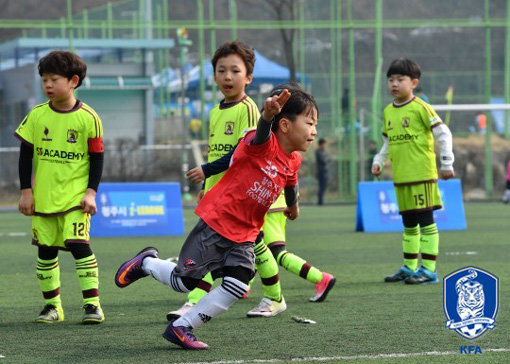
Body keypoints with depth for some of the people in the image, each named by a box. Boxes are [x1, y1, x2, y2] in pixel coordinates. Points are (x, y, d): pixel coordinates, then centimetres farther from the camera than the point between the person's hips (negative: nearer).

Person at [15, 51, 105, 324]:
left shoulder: (88, 118, -5)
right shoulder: (36, 116, 3)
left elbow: (97, 157, 0)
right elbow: (25, 155, 8)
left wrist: (91, 191, -6)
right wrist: (26, 190, 3)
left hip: (75, 196, -3)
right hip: (43, 196, 4)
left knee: (79, 245, -13)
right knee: (46, 251, 6)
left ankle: (92, 304, -8)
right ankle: (52, 305, 17)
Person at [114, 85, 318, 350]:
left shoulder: (293, 161, 5)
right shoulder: (263, 144, -19)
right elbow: (261, 133, -45)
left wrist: (293, 206, 49)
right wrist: (268, 114, -68)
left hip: (244, 236, 7)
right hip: (217, 221, -7)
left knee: (236, 289, -9)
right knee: (185, 282, 1)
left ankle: (181, 328, 3)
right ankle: (146, 262, 32)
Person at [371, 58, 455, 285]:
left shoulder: (420, 108, -9)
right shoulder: (388, 111, 12)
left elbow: (443, 134, -9)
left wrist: (447, 163, -10)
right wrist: (379, 161, 11)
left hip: (422, 175, -7)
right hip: (400, 177, 7)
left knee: (426, 222, -6)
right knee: (408, 224, 15)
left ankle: (428, 269, -5)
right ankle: (409, 267, 22)